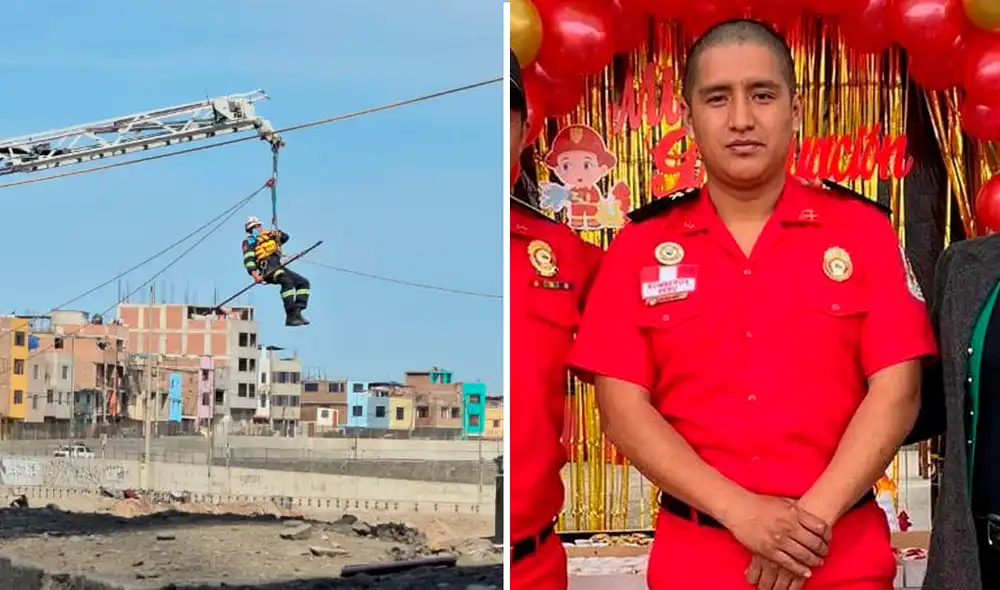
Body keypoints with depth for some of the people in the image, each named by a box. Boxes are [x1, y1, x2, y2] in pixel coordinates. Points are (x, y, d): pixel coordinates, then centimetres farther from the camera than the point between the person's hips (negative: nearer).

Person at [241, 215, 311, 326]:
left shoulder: (268, 236, 31)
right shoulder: (249, 240, 13)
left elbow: (285, 237, 19)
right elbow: (248, 259, -2)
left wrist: (276, 233, -4)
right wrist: (254, 274, -18)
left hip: (278, 267, 7)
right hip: (267, 266, -7)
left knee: (303, 282, -1)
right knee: (287, 282, -32)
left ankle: (297, 312, -12)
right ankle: (291, 317, -39)